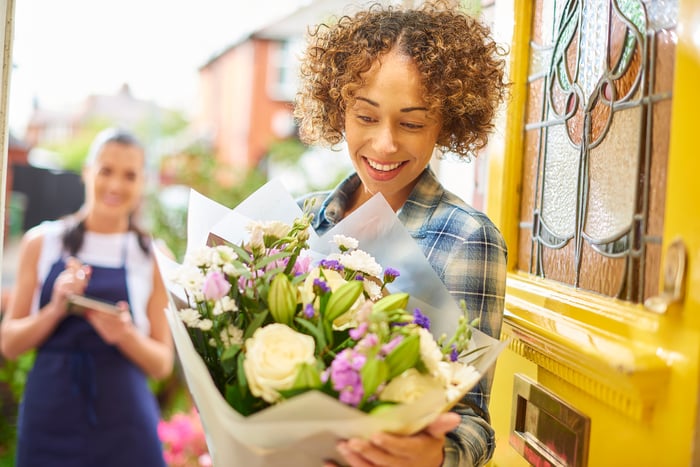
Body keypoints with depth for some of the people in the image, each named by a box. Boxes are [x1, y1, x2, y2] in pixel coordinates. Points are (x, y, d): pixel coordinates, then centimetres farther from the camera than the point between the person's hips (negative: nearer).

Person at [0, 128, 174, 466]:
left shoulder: (152, 257, 1)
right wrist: (56, 309, -13)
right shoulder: (41, 242, 3)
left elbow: (162, 364, 3)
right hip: (49, 417, 1)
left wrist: (125, 335, -15)